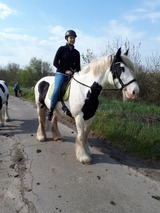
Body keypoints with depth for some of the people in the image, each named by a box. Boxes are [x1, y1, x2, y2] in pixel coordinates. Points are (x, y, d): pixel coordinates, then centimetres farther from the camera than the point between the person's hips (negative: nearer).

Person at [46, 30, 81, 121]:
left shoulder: (76, 52, 14)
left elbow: (78, 66, 17)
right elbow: (55, 63, -3)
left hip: (72, 74, 5)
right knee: (57, 90, -27)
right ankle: (50, 111, -13)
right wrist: (65, 70, -13)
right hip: (61, 73, -4)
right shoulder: (62, 49, 3)